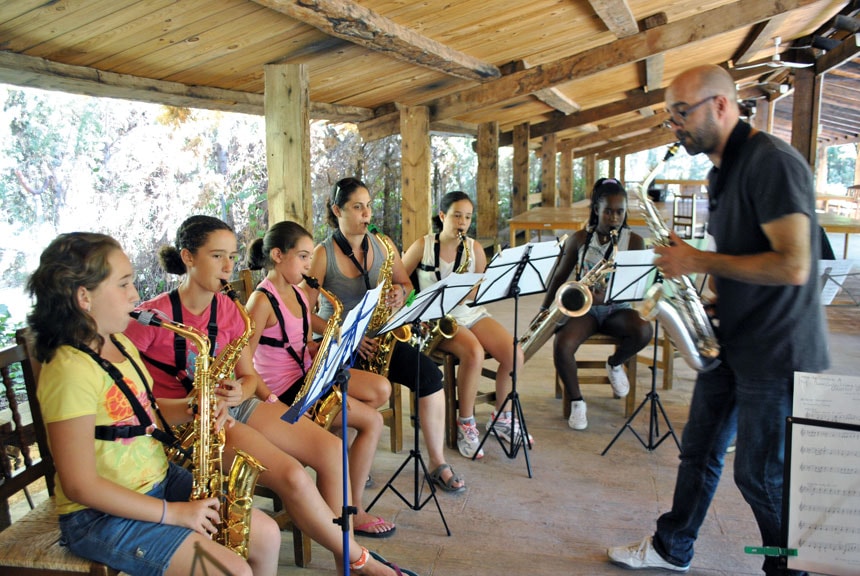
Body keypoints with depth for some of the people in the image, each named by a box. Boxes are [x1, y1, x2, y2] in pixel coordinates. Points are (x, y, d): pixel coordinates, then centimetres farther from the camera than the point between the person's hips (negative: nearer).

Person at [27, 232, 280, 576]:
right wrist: (171, 512, -20)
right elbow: (80, 486, -23)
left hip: (160, 481, 9)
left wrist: (191, 410, -2)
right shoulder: (71, 371, -23)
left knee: (266, 535, 3)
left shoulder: (120, 345, 5)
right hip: (101, 514, -9)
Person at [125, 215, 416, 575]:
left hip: (232, 407, 7)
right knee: (292, 475, -24)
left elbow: (249, 376, 10)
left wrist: (238, 391, -15)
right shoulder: (155, 315, -13)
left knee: (331, 451, -11)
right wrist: (187, 405, -25)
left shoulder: (228, 309, 6)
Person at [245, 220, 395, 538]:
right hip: (282, 389, -8)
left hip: (306, 375, 8)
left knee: (381, 389, -8)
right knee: (372, 421, -12)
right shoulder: (262, 301, -18)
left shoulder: (298, 295, 8)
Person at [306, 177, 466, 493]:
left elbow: (407, 285, 15)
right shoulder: (323, 254, -7)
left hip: (379, 338, 4)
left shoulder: (383, 245, 6)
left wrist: (400, 292, -10)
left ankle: (438, 464, -8)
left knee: (430, 373, -19)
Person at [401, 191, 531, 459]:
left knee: (515, 354, -19)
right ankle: (465, 424, -13)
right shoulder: (423, 246, -1)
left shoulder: (475, 248, 6)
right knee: (474, 352, -34)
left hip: (471, 313, 4)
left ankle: (501, 417, 6)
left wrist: (472, 291, -14)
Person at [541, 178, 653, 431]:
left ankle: (615, 363, 3)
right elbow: (559, 275, 10)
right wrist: (544, 309, 2)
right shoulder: (579, 239, 4)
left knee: (643, 331, -33)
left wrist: (606, 296, -26)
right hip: (583, 308, 0)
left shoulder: (634, 241, 0)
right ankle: (577, 402, -5)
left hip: (616, 308, 0)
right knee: (562, 345, -30)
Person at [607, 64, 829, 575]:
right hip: (729, 342, 9)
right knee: (700, 451, 18)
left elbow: (792, 266, -26)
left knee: (761, 475, 4)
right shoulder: (723, 171, 12)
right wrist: (687, 266, 3)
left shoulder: (772, 162, -19)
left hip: (776, 354, -9)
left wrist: (701, 261, -19)